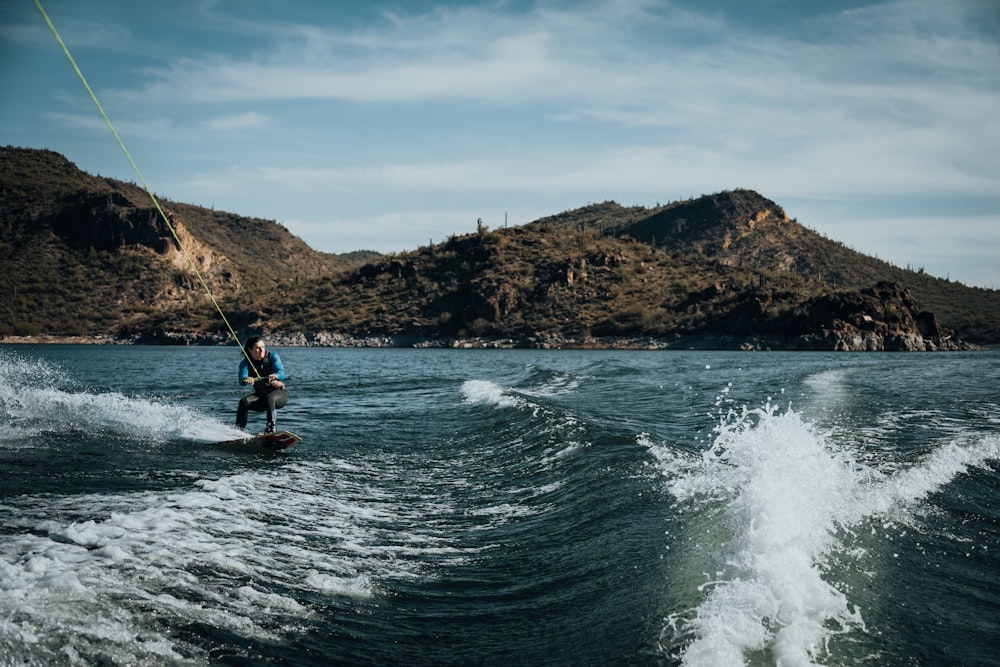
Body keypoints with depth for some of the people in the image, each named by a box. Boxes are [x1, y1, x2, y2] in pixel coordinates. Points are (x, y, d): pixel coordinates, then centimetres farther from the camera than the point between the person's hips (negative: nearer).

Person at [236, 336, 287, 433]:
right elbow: (242, 380, -24)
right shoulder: (245, 363, -6)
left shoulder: (272, 357, -9)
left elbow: (281, 374, -23)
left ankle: (271, 427, -42)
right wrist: (247, 380, -49)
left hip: (279, 393, -3)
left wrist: (275, 376, -48)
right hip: (260, 395, 3)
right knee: (244, 402, -24)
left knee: (269, 398, -35)